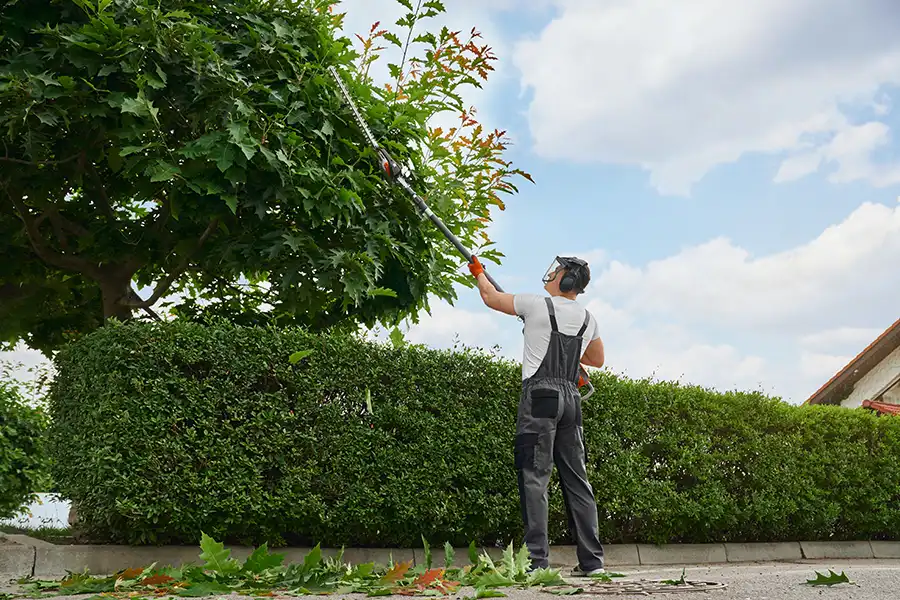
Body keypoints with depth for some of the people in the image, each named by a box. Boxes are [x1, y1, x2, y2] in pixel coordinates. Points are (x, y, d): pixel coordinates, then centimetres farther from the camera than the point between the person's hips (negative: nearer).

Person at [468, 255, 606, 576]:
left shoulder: (537, 304, -2)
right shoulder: (588, 319, 15)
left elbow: (491, 296, 11)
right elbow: (597, 359, 30)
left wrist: (478, 271, 30)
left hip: (540, 394, -6)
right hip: (571, 397, 6)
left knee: (534, 477, -7)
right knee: (576, 479, 8)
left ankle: (537, 560, -12)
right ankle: (592, 560, 9)